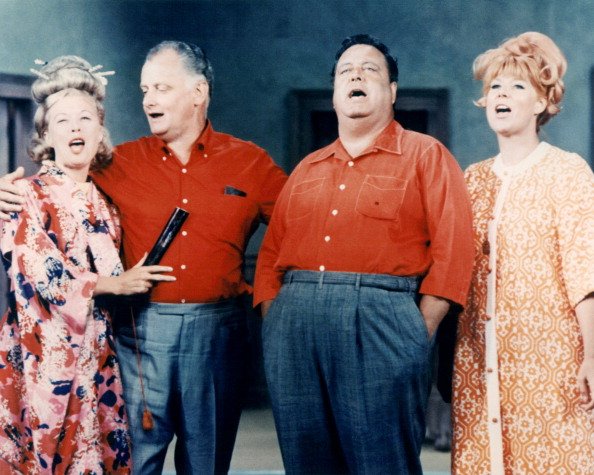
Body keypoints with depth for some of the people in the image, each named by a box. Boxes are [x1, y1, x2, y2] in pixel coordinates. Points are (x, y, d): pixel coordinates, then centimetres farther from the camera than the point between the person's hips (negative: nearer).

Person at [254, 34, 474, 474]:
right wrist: (273, 320, 4)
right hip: (294, 324, 5)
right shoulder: (307, 169, 21)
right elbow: (271, 252, 18)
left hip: (380, 322, -5)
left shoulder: (425, 155, 6)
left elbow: (452, 248, -3)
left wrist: (419, 332, -9)